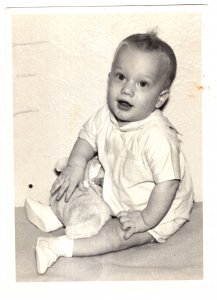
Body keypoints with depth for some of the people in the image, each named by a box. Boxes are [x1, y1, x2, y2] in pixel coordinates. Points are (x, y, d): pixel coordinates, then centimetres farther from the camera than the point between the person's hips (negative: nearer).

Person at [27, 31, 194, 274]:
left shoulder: (158, 136, -35)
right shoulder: (106, 116, -14)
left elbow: (168, 183, -31)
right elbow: (88, 136, 4)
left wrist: (146, 219, -26)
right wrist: (76, 164, -13)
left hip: (157, 210, -7)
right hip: (116, 195, 7)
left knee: (120, 234, -23)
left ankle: (61, 247, -18)